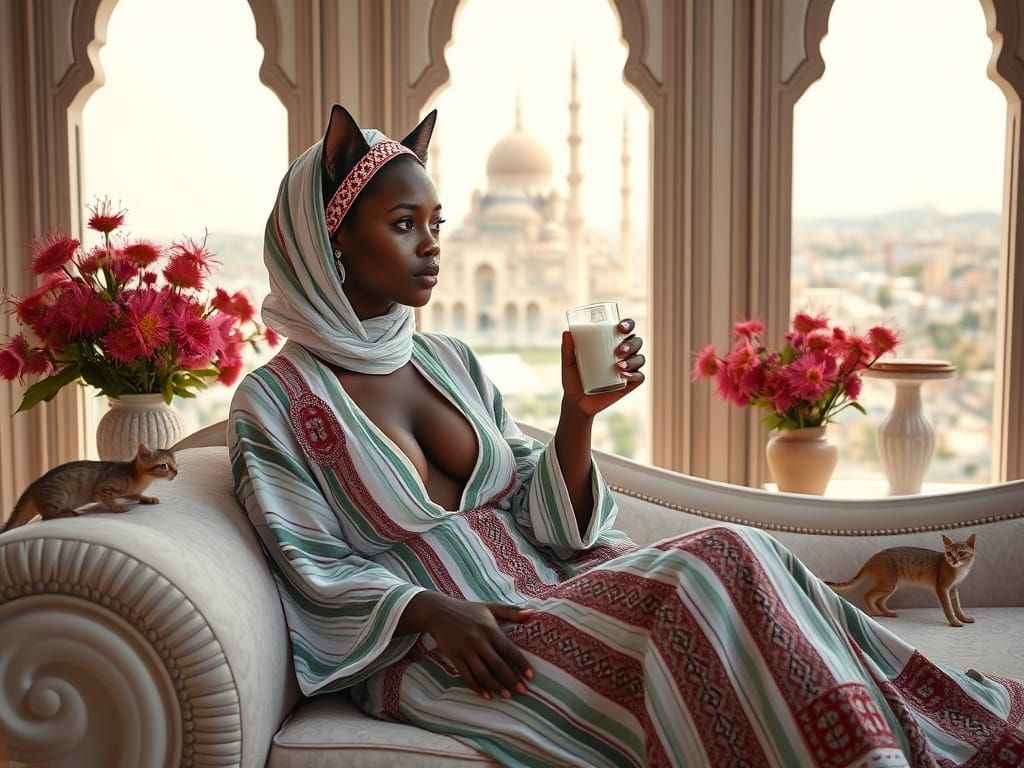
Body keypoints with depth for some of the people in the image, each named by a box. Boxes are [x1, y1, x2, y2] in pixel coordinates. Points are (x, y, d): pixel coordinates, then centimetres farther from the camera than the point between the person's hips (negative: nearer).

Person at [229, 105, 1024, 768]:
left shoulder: (452, 362, 12)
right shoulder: (274, 401, -1)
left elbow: (542, 524, 8)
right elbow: (316, 574, -6)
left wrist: (579, 412, -8)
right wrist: (433, 611, -22)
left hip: (548, 592, 5)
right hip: (429, 653, -5)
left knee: (731, 556, -21)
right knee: (702, 588, -27)